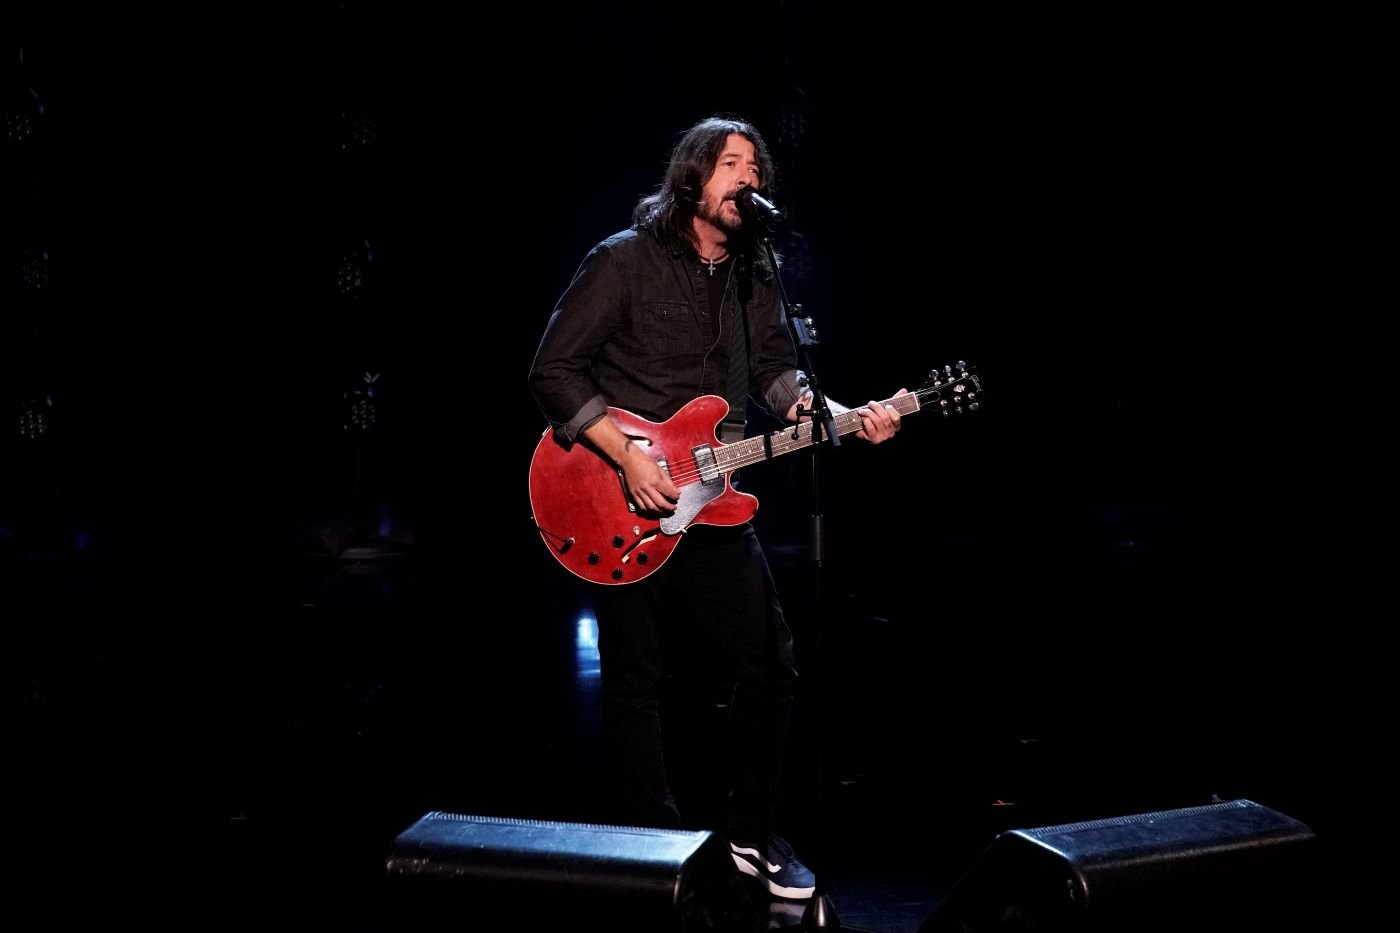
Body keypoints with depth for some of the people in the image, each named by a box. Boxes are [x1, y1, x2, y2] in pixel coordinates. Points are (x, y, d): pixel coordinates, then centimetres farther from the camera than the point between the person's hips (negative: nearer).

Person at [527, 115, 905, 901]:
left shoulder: (755, 274, 9)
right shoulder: (624, 260, -10)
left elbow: (778, 372, 8)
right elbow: (555, 371, -13)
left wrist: (842, 417, -10)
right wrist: (629, 456, -20)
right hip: (627, 508, -5)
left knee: (771, 667, 6)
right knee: (635, 686, 5)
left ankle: (752, 835, 24)